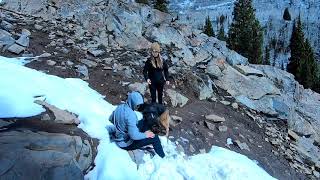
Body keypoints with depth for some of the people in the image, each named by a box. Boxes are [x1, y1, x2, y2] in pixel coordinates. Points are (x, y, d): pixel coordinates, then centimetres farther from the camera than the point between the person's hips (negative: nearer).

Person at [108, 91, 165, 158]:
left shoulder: (119, 107, -5)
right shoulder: (130, 114, -32)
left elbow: (111, 119, 13)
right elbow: (134, 135, -33)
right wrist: (145, 135, -17)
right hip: (126, 143, -9)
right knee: (155, 138, -7)